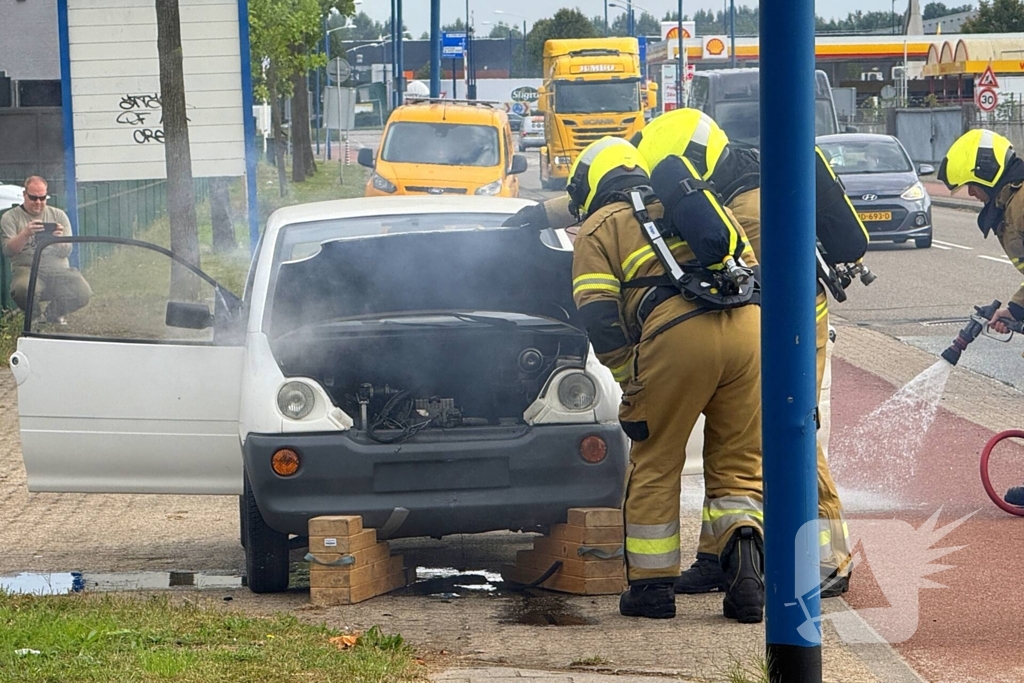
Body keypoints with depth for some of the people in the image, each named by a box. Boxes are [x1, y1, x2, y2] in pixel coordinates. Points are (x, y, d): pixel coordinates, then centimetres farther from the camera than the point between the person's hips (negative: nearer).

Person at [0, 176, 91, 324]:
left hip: (58, 269, 3)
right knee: (23, 290, -39)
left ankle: (53, 314, 9)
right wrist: (25, 234, -24)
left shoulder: (58, 215, 14)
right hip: (27, 268, -3)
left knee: (83, 293, -24)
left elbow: (67, 251, 6)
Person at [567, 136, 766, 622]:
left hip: (677, 333, -4)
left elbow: (599, 316, 4)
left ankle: (652, 586, 15)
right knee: (737, 463, 13)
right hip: (748, 325, 4)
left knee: (655, 465, 11)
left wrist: (629, 380, 10)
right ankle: (745, 555, -10)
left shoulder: (598, 229, 17)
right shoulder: (698, 204, 32)